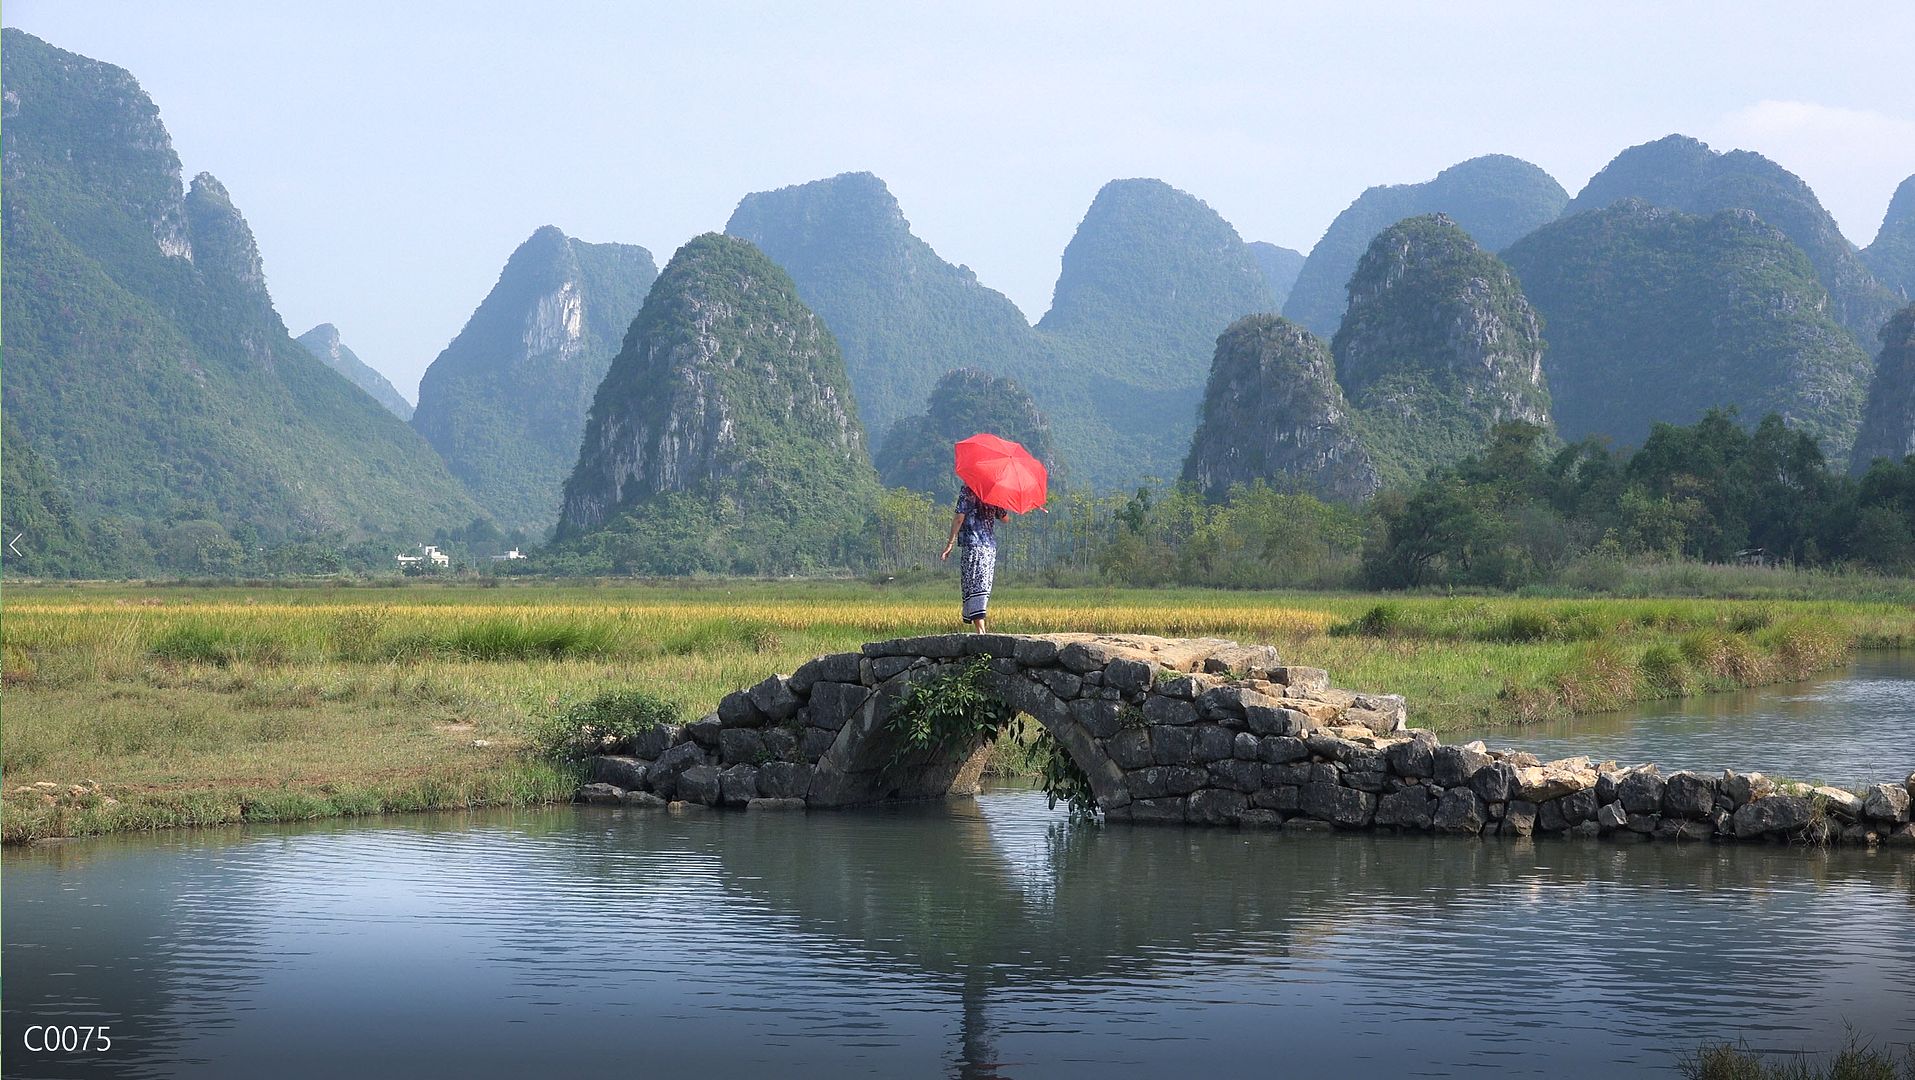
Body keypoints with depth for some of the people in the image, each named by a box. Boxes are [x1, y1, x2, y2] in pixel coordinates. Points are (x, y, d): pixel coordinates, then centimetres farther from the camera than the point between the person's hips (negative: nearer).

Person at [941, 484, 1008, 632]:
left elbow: (959, 518, -12)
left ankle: (980, 631, -20)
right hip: (991, 547, 6)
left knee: (974, 587, -9)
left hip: (973, 546, -6)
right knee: (983, 588, 12)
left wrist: (950, 543, -11)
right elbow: (1005, 517, 22)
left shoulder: (967, 492, -4)